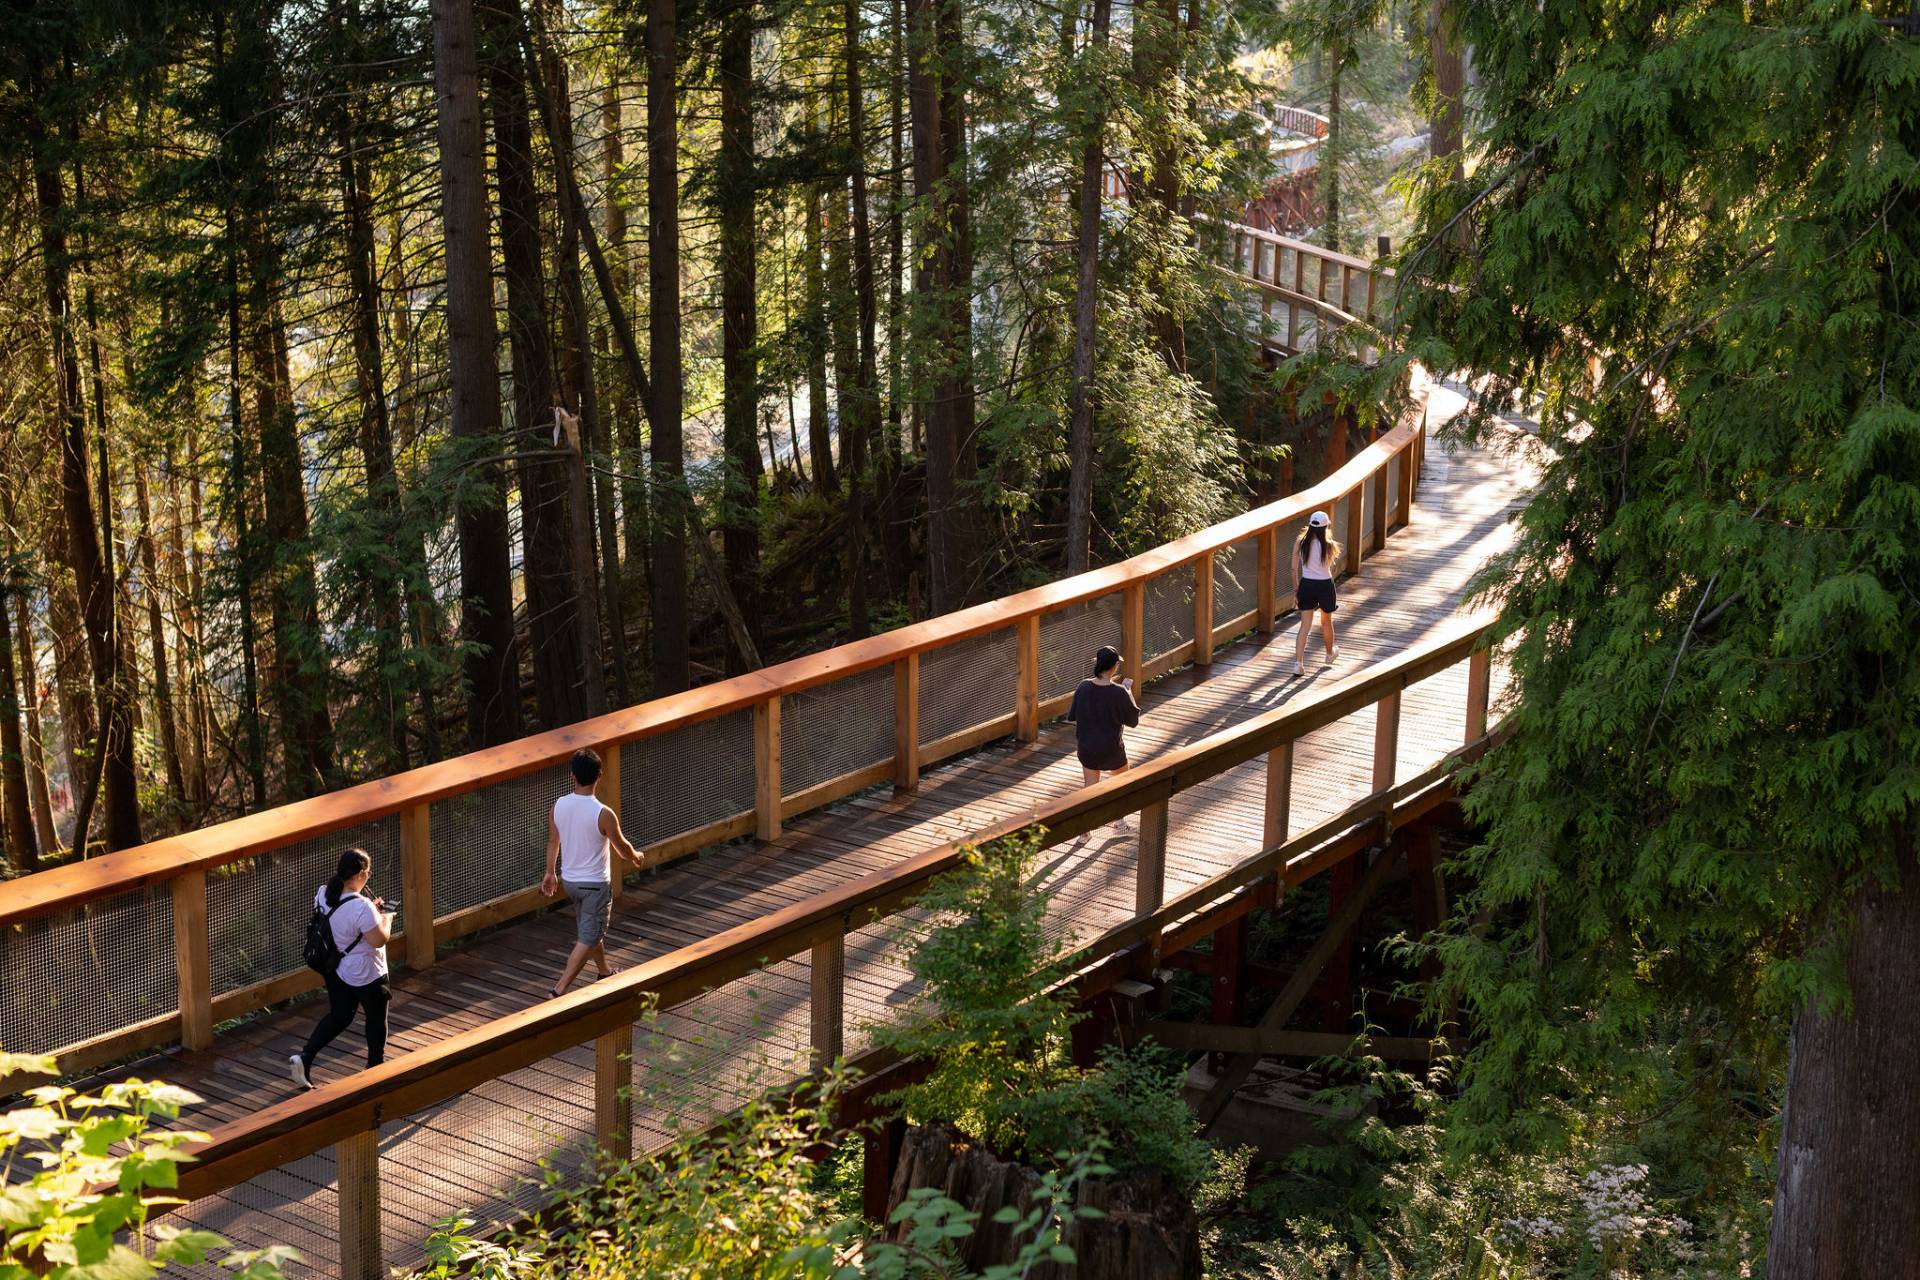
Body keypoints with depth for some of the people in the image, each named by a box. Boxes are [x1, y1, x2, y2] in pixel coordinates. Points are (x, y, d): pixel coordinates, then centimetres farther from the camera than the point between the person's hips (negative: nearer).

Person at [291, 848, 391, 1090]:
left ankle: (305, 1057, 11)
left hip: (334, 970, 7)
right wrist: (386, 918, -7)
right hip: (365, 976, -7)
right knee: (376, 1019, 18)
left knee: (338, 1017, 24)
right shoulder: (361, 907, -32)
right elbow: (380, 939, -25)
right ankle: (376, 1066, 36)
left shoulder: (322, 894, -8)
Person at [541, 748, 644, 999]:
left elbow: (553, 842, 5)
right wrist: (635, 858, 14)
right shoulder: (603, 814, -25)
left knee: (589, 928, 26)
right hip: (595, 884, -6)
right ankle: (559, 990, -6)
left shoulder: (558, 806, -9)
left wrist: (550, 873, 20)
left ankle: (605, 972, 45)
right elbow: (622, 846, -8)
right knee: (587, 939, 1)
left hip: (569, 880, 7)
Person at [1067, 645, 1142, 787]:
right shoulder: (1119, 692, -23)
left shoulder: (1084, 687, -13)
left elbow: (1072, 717, -1)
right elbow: (1133, 720, -9)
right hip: (1112, 749, -3)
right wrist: (1128, 691, 0)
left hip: (1087, 748, 3)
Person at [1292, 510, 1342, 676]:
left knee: (1305, 626, 4)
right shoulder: (1328, 545, -13)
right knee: (1326, 622, 22)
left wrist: (1296, 590, 10)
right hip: (1325, 585, -1)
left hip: (1306, 585, 1)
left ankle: (1298, 663, -7)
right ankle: (1330, 654, 45)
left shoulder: (1300, 543, -7)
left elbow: (1295, 569, -1)